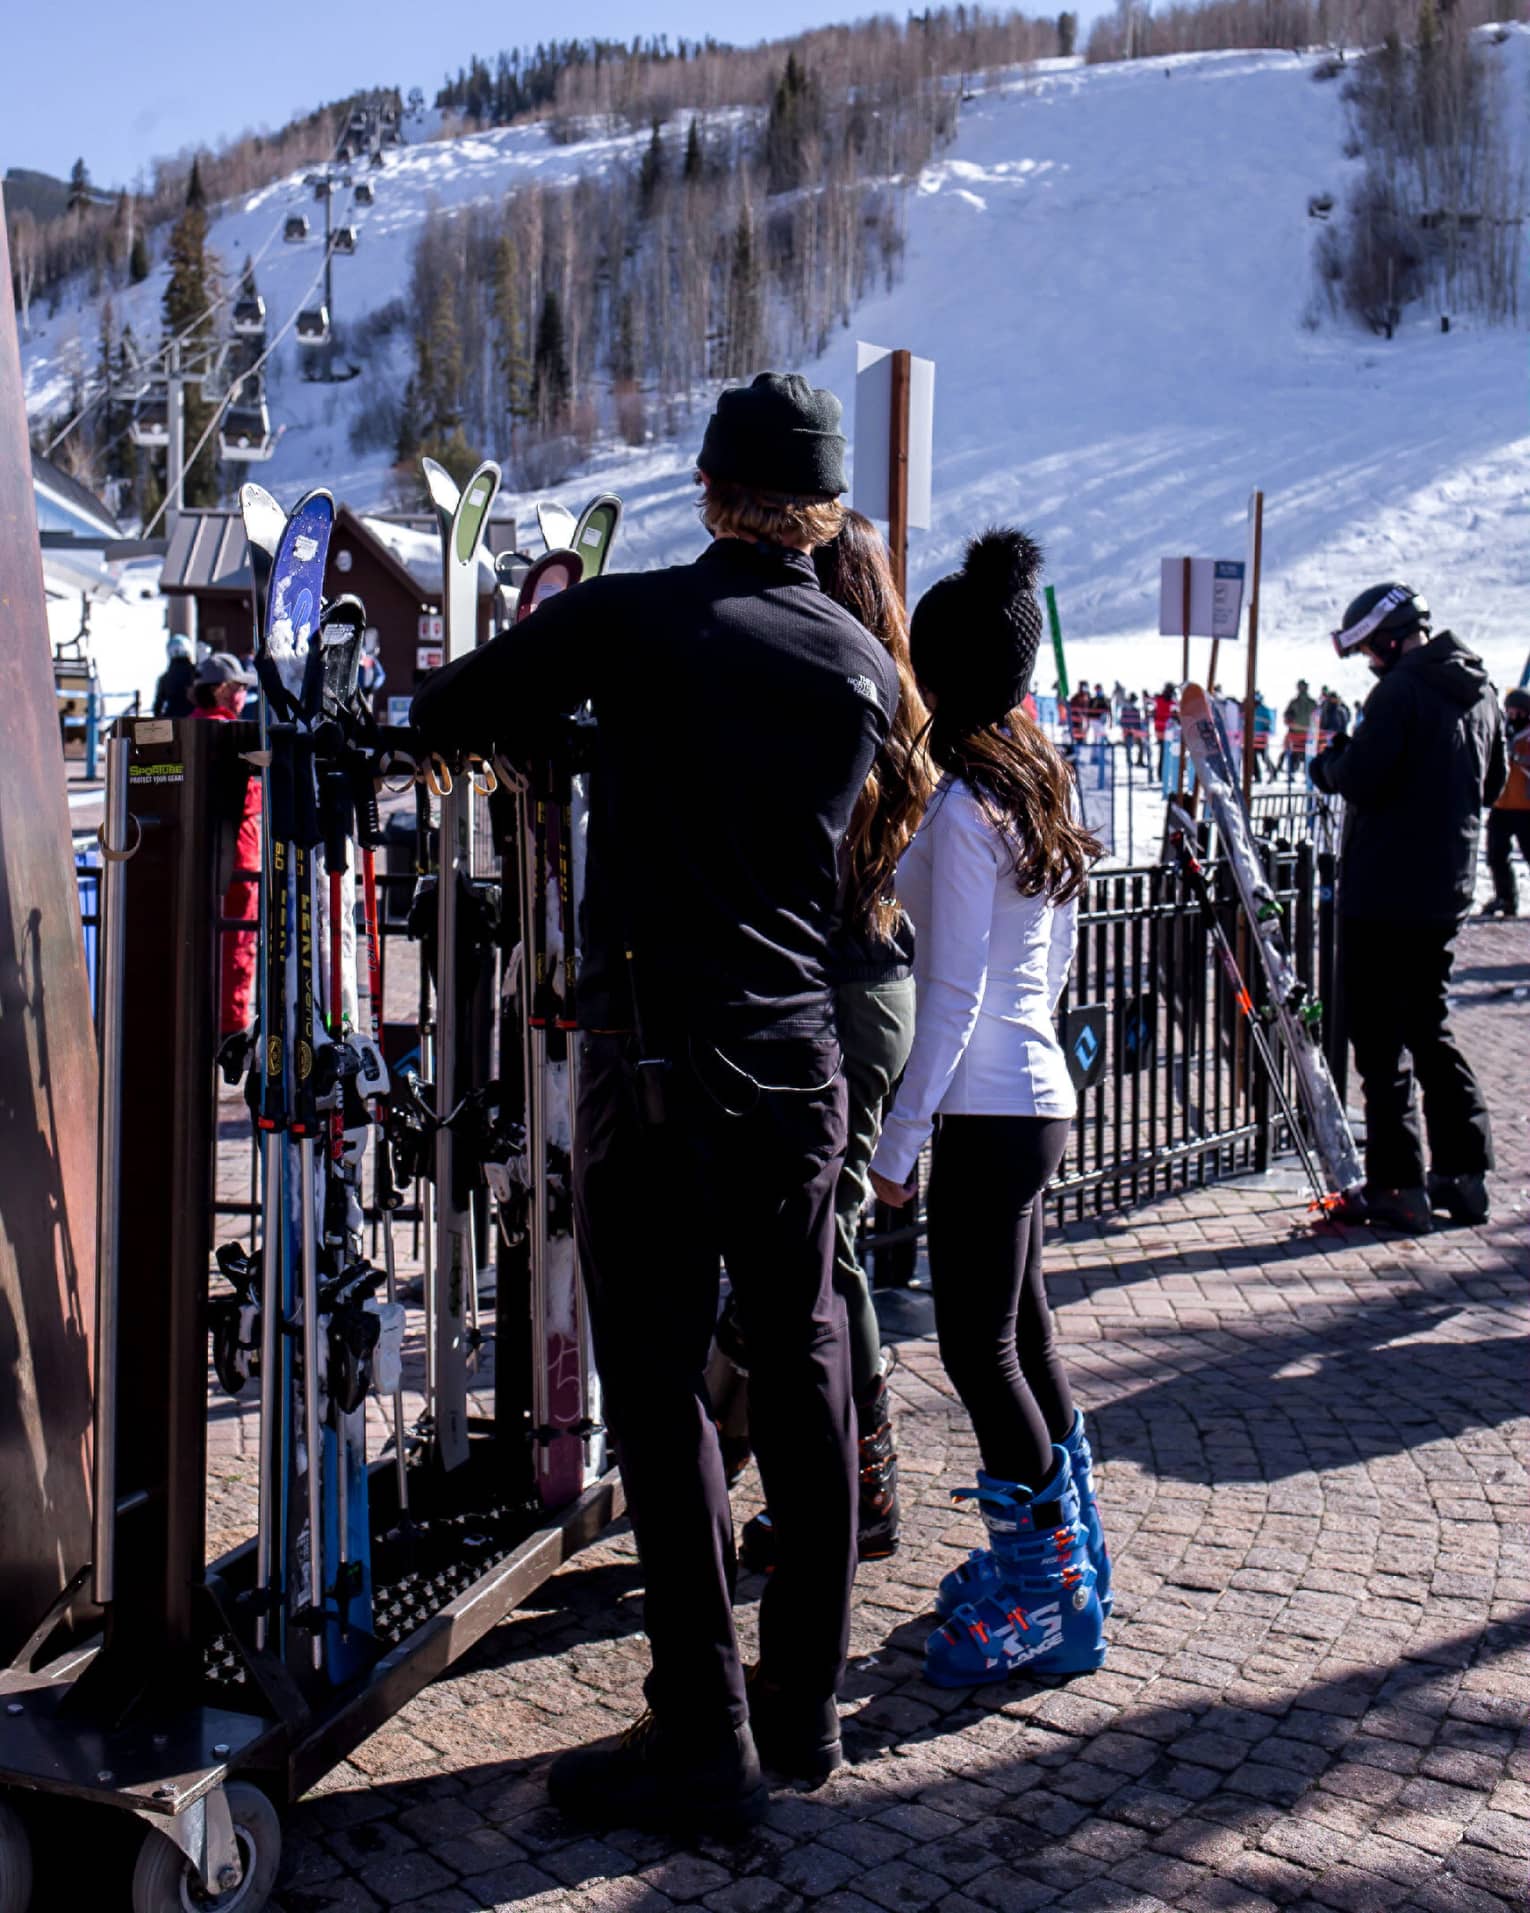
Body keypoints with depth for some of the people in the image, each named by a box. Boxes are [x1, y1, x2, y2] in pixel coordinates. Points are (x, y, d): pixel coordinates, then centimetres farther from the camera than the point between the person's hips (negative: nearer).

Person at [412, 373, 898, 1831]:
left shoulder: (630, 618, -7)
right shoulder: (866, 668, 7)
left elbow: (440, 715, 0)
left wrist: (548, 712, 21)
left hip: (655, 1046, -5)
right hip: (800, 1051, 5)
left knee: (659, 1384, 2)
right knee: (802, 1362, 14)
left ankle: (703, 1741, 8)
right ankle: (805, 1700, 26)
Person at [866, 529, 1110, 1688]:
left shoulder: (960, 809, -18)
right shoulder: (1039, 786, 9)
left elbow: (952, 996, -19)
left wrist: (900, 1139, -14)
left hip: (985, 1110, -9)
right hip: (1034, 1092, 9)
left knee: (979, 1349, 0)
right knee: (1023, 1334, 18)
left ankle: (1048, 1604, 9)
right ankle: (1062, 1560, 30)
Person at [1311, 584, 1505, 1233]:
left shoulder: (1401, 690, -15)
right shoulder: (1480, 692, 12)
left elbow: (1359, 780, -20)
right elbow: (1492, 785, 22)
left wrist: (1330, 760, 0)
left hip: (1382, 893, -8)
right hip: (1447, 892, 8)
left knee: (1379, 1038, -2)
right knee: (1427, 1024, 18)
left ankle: (1398, 1185, -1)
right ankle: (1465, 1173, 19)